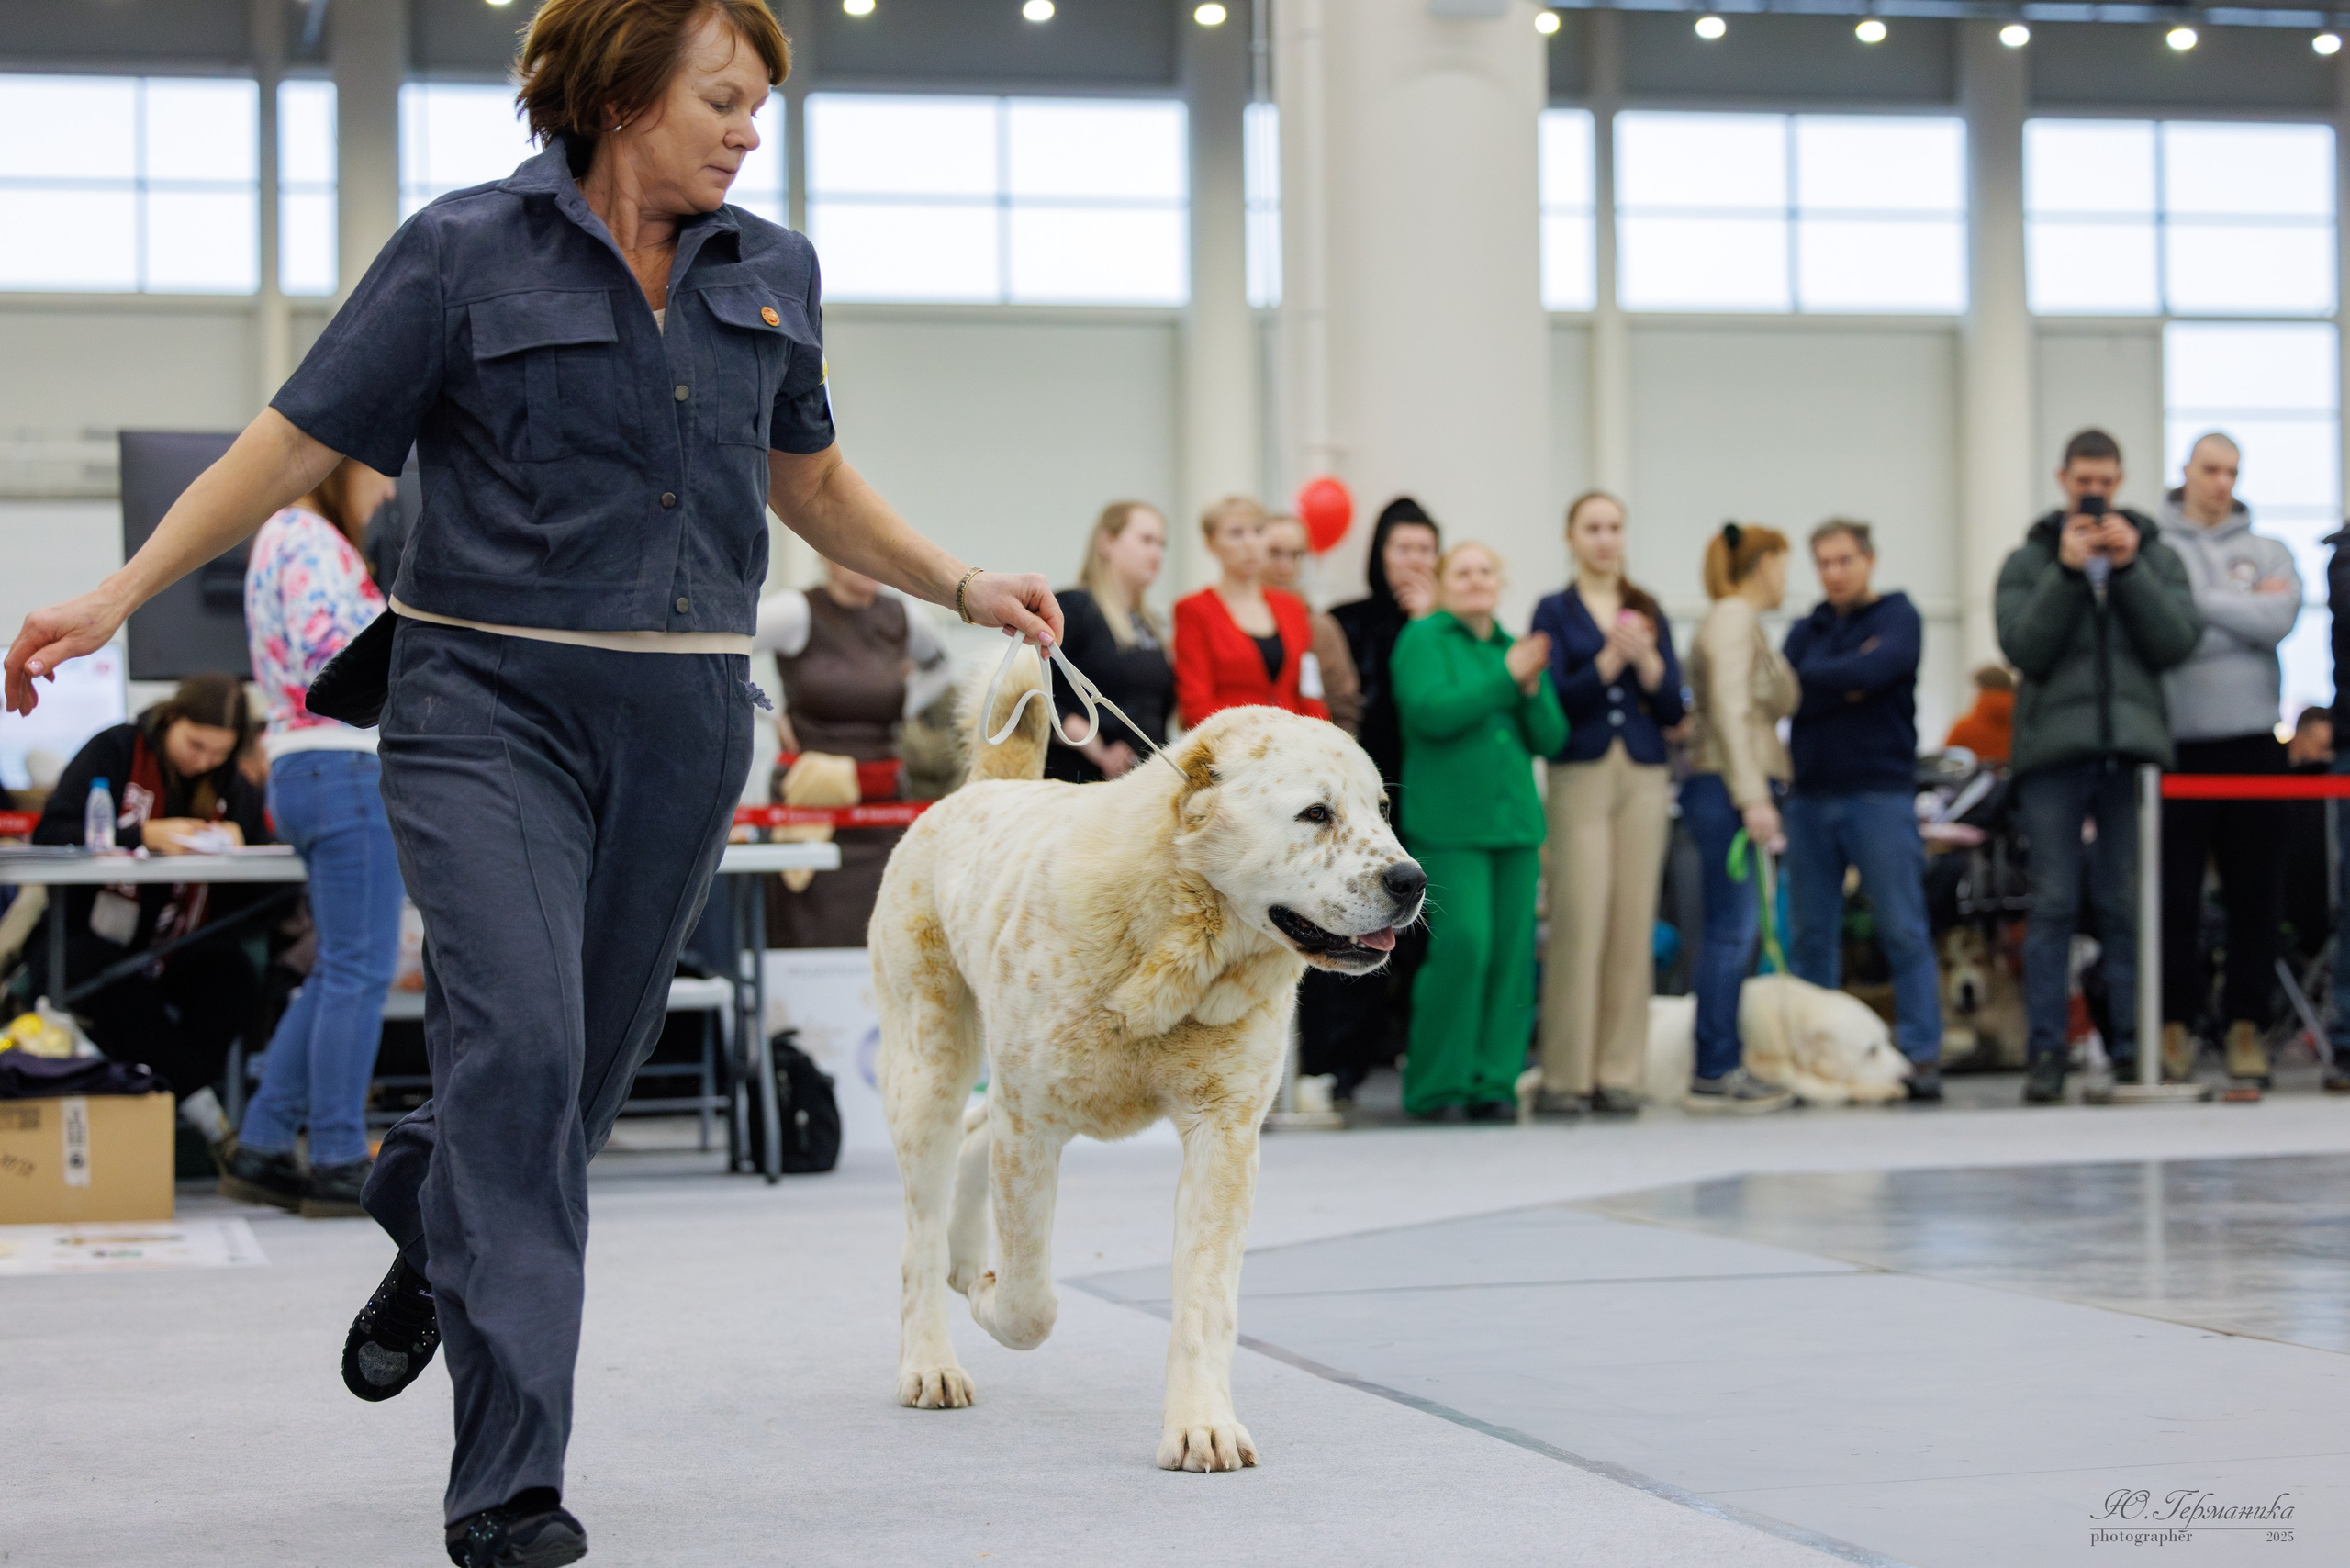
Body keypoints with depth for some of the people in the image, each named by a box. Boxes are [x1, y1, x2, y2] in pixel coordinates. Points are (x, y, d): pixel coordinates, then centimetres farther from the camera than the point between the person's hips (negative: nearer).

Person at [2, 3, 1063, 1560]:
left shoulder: (771, 271, 10)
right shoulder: (468, 252, -4)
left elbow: (809, 477, 24)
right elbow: (297, 442, -5)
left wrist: (962, 586, 16)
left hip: (686, 722, 5)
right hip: (491, 701, -4)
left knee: (586, 1066, 9)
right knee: (520, 1044, -16)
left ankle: (428, 1232, 43)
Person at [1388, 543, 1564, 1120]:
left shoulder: (1516, 648, 17)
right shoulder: (1422, 639, 1)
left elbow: (1550, 738, 11)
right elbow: (1431, 712, -15)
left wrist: (1532, 688, -7)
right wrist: (1505, 678, -15)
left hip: (1515, 821, 6)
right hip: (1449, 825, -6)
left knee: (1512, 950, 1)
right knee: (1463, 944, -15)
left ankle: (1494, 1080, 7)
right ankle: (1435, 1086, -5)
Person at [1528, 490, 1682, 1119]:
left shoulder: (1649, 612, 13)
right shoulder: (1555, 612, 4)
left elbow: (1672, 709, 6)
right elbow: (1553, 701, -7)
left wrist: (1645, 658, -10)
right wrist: (1608, 659, -18)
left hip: (1645, 778, 3)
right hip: (1580, 777, -3)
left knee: (1633, 926, 1)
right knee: (1578, 924, -9)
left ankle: (1618, 1073, 6)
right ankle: (1564, 1077, -4)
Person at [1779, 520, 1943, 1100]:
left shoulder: (1896, 617, 3)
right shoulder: (1806, 630, 16)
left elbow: (1874, 670, -16)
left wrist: (1816, 681, -4)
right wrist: (1848, 683, -8)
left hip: (1880, 795, -5)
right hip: (1810, 794, 5)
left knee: (1903, 929, -6)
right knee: (1811, 933, 5)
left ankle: (1921, 1054, -5)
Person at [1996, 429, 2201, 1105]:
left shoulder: (2155, 555, 12)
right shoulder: (2029, 561, 10)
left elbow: (2178, 641, -1)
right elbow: (2023, 648, -4)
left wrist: (2128, 568, -8)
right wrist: (2067, 572, -11)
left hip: (2133, 745, 1)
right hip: (2053, 750, -1)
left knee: (2128, 907, 2)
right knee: (2053, 904, -4)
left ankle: (2133, 1048, 7)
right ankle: (2045, 1053, -3)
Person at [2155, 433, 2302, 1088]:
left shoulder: (2267, 553, 11)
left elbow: (2279, 618, -8)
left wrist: (2199, 603, -10)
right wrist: (2242, 614, -10)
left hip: (2252, 741, 2)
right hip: (2177, 744, -2)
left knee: (2256, 892, 3)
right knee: (2175, 893, 0)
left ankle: (2246, 1022, 10)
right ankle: (2176, 1022, 8)